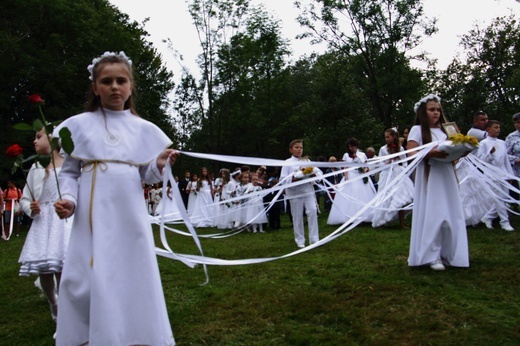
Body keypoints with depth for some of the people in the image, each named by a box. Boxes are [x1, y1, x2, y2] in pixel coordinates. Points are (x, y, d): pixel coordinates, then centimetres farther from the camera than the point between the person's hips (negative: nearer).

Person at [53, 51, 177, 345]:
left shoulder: (143, 129, 10)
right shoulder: (79, 124, 5)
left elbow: (147, 175, 12)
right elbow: (68, 171, 5)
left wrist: (160, 166, -8)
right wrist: (68, 200, -12)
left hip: (130, 217, 2)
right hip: (93, 219, -1)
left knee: (133, 279, 6)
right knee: (89, 282, -1)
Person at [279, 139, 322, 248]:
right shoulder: (287, 163, 3)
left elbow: (319, 172, 10)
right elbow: (283, 180, -4)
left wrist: (314, 175, -11)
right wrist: (294, 178, -19)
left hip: (308, 191, 2)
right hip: (295, 193, -2)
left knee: (312, 212, -8)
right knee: (298, 217, 2)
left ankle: (314, 239, -1)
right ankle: (300, 241, 14)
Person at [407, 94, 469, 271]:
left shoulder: (444, 129, 17)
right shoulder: (417, 130, 1)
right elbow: (411, 154, -10)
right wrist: (431, 153, -23)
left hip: (446, 176, 6)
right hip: (429, 177, -6)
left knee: (451, 214, 4)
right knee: (432, 214, -6)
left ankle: (447, 253, 14)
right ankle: (432, 256, 1)